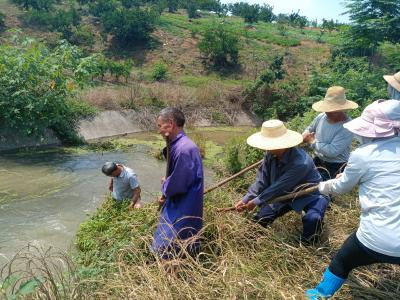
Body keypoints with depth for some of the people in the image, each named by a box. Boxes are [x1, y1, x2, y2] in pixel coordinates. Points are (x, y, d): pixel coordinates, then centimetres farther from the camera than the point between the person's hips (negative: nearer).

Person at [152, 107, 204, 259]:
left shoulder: (184, 149, -28)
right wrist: (166, 190, 2)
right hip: (177, 203, 10)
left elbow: (178, 183, -25)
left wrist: (165, 187, -5)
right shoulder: (176, 144, 4)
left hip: (184, 209, -10)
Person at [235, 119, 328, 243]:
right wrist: (246, 199, -17)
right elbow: (262, 180, -11)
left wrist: (256, 202, -25)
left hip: (311, 195, -5)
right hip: (287, 193, 6)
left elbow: (279, 186, -33)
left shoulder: (301, 163, -38)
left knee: (312, 219, -33)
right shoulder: (271, 154, -18)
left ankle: (306, 245, -4)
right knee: (262, 217, 0)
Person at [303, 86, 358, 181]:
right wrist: (305, 136, -7)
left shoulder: (347, 127, -21)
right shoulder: (321, 116, -2)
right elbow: (309, 129, 17)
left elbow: (332, 151, -28)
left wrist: (312, 142, -15)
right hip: (318, 161, 6)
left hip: (336, 167, -6)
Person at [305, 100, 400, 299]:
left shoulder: (362, 155, -10)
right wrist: (349, 175, 31)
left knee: (341, 263, 22)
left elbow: (342, 187, 5)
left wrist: (322, 186, 26)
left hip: (377, 240, -3)